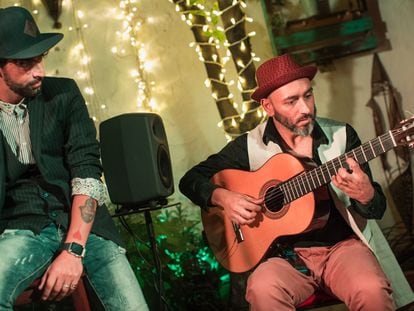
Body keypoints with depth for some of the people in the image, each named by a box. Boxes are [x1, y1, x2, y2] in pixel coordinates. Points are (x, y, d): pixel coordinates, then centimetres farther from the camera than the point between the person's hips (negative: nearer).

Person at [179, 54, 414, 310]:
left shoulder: (342, 135, 2)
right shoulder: (250, 146, 1)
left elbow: (378, 209, 3)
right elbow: (191, 180, 7)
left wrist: (365, 194, -22)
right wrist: (222, 197, -14)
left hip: (342, 245, 1)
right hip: (283, 253, 0)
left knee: (372, 290, -31)